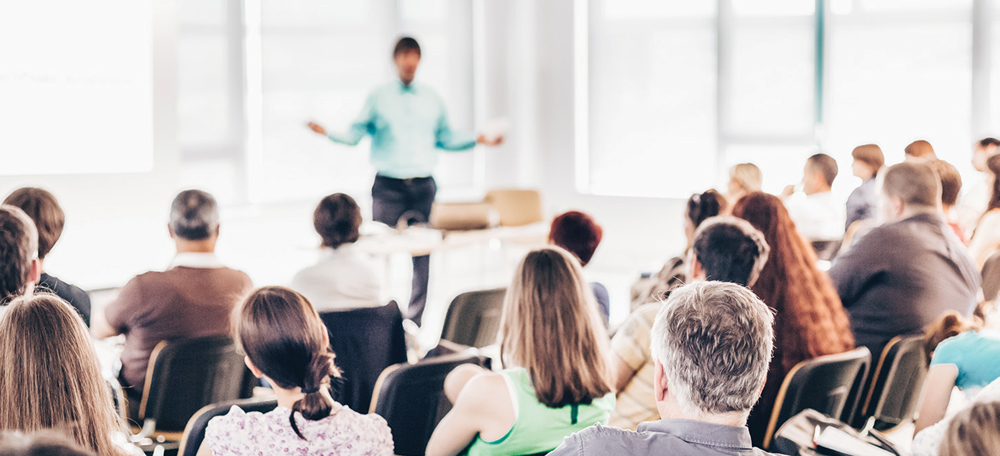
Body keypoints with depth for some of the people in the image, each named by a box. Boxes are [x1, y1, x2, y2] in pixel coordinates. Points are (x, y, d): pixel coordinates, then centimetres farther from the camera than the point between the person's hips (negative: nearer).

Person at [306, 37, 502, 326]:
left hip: (423, 187, 2)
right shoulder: (378, 98, 5)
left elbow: (446, 138, 18)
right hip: (388, 187, -2)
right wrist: (327, 133, -15)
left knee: (423, 255, 1)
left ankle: (416, 321, 9)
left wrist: (477, 140, 9)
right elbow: (355, 134, 1)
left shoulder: (432, 99, 12)